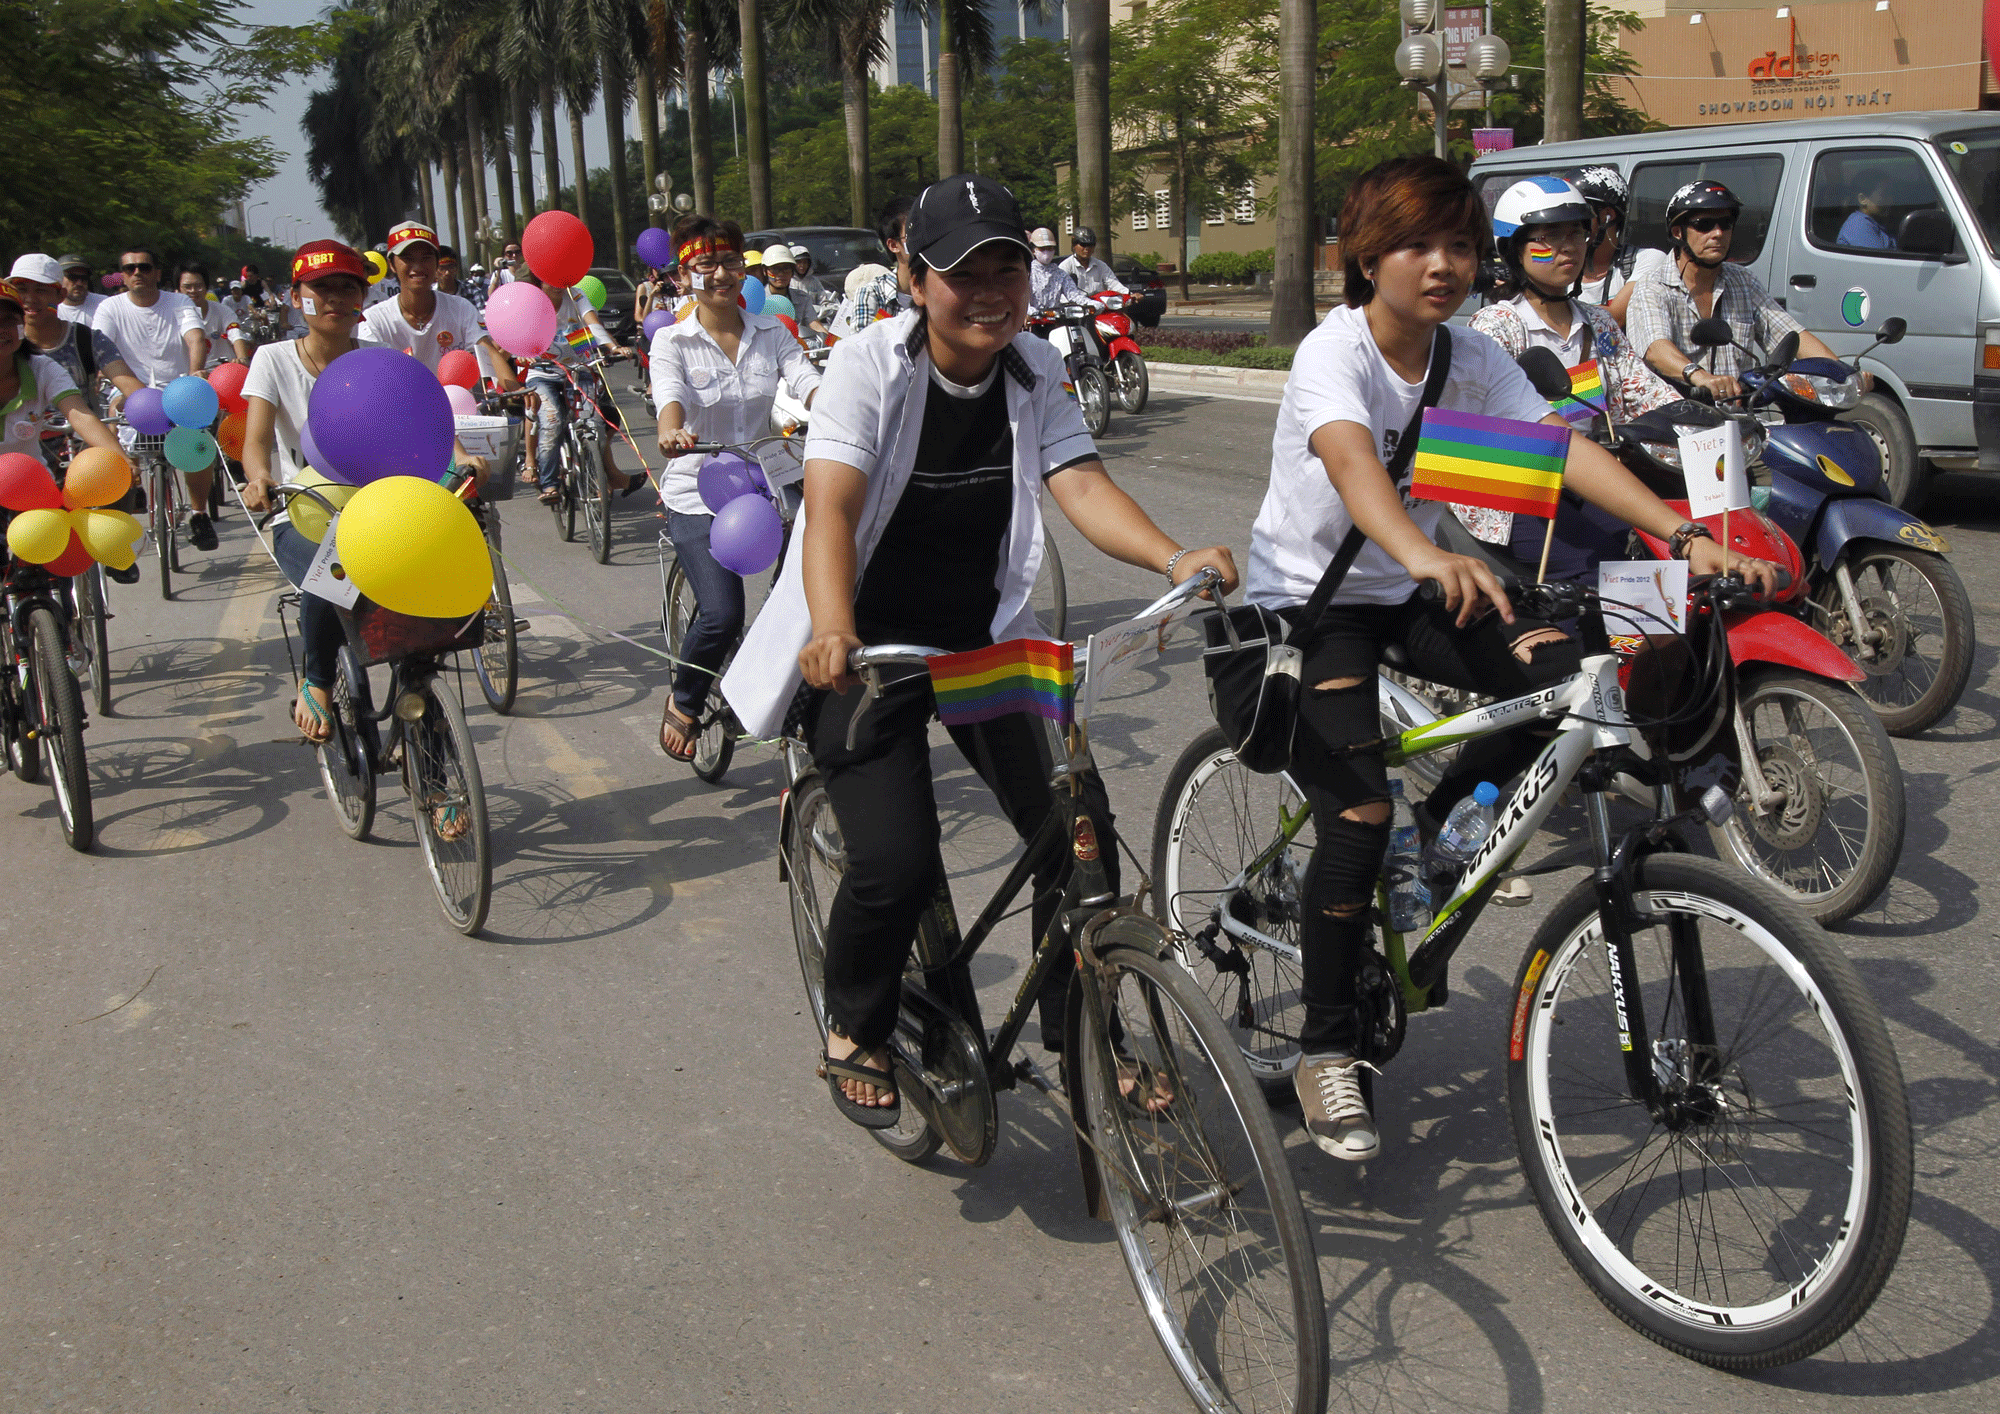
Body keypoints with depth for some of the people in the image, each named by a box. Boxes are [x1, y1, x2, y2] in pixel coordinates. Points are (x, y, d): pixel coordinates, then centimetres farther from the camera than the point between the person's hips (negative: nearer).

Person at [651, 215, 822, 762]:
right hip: (699, 492, -3)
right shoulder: (672, 342, -3)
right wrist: (671, 433, -46)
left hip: (770, 476, 3)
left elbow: (808, 384, -10)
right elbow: (671, 397, -22)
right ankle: (683, 703, 11)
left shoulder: (772, 333, 6)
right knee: (722, 615, -19)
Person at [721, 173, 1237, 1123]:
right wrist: (832, 630, -47)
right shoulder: (870, 365, -15)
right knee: (898, 863, -19)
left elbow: (1081, 486, -13)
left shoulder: (1034, 372, -1)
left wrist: (1174, 559, -33)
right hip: (867, 645, -4)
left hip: (984, 640, 5)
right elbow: (831, 507, -28)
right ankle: (853, 1031, 13)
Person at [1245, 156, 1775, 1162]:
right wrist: (1426, 555, -63)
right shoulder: (1334, 352, -22)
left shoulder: (1470, 359, -3)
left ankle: (1440, 829, 8)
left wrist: (1684, 537, -30)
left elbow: (1565, 447, -15)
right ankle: (1326, 1049, -1)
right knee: (1359, 814, -19)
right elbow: (1350, 460, -43)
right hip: (1305, 598, -6)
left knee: (1563, 675, -18)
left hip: (1407, 587, 6)